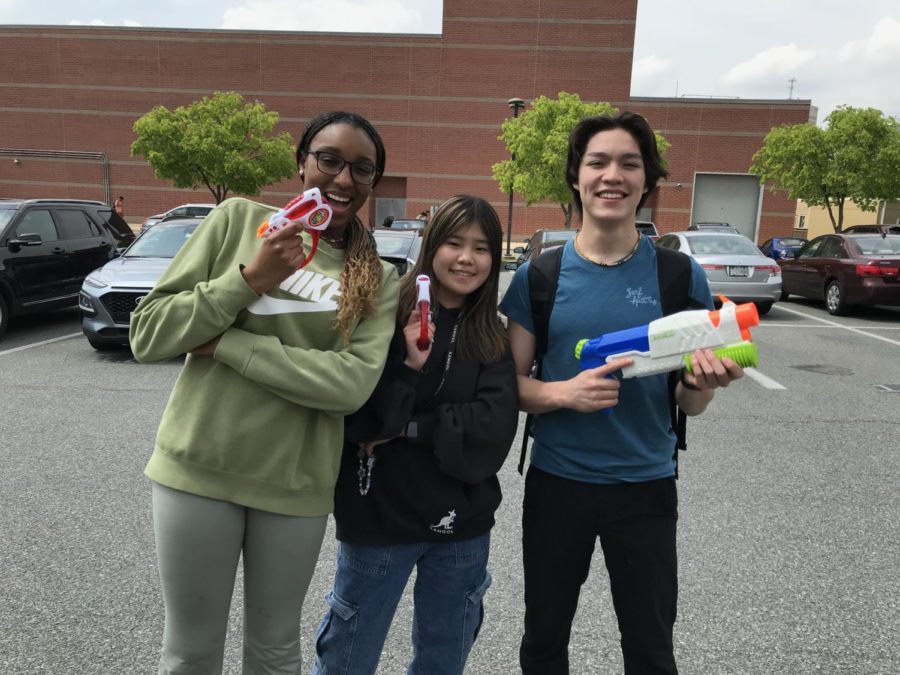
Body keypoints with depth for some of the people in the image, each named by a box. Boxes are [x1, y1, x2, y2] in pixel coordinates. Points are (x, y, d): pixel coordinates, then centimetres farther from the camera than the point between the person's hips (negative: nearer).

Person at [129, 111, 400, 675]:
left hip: (296, 483, 0)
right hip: (197, 468, 0)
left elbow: (354, 383, -16)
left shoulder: (379, 279, -1)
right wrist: (250, 278, -18)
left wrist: (229, 344, -18)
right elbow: (148, 336, -5)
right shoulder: (238, 219, -2)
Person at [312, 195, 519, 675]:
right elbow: (356, 415, -13)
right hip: (377, 515, -2)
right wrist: (410, 367, -24)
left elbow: (492, 433, -11)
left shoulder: (493, 341, 1)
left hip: (461, 526, 3)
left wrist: (408, 428, -16)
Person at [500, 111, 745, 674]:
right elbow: (512, 382, -3)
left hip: (646, 486, 0)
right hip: (556, 481, 0)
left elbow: (689, 404, 0)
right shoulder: (539, 274, -6)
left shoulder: (681, 275, -5)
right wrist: (564, 392, -23)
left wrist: (703, 381, -22)